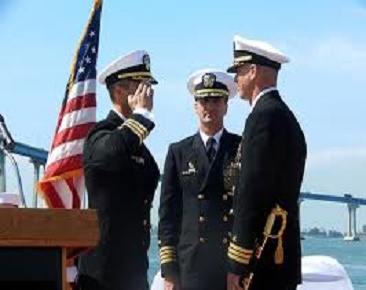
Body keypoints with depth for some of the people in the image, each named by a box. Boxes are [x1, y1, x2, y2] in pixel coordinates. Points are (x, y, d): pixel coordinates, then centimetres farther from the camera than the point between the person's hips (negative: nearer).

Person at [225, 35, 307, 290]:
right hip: (284, 257, 10)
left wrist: (238, 266, -17)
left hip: (263, 260, -10)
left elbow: (253, 194, -18)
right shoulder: (286, 117, 18)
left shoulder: (264, 116, -13)